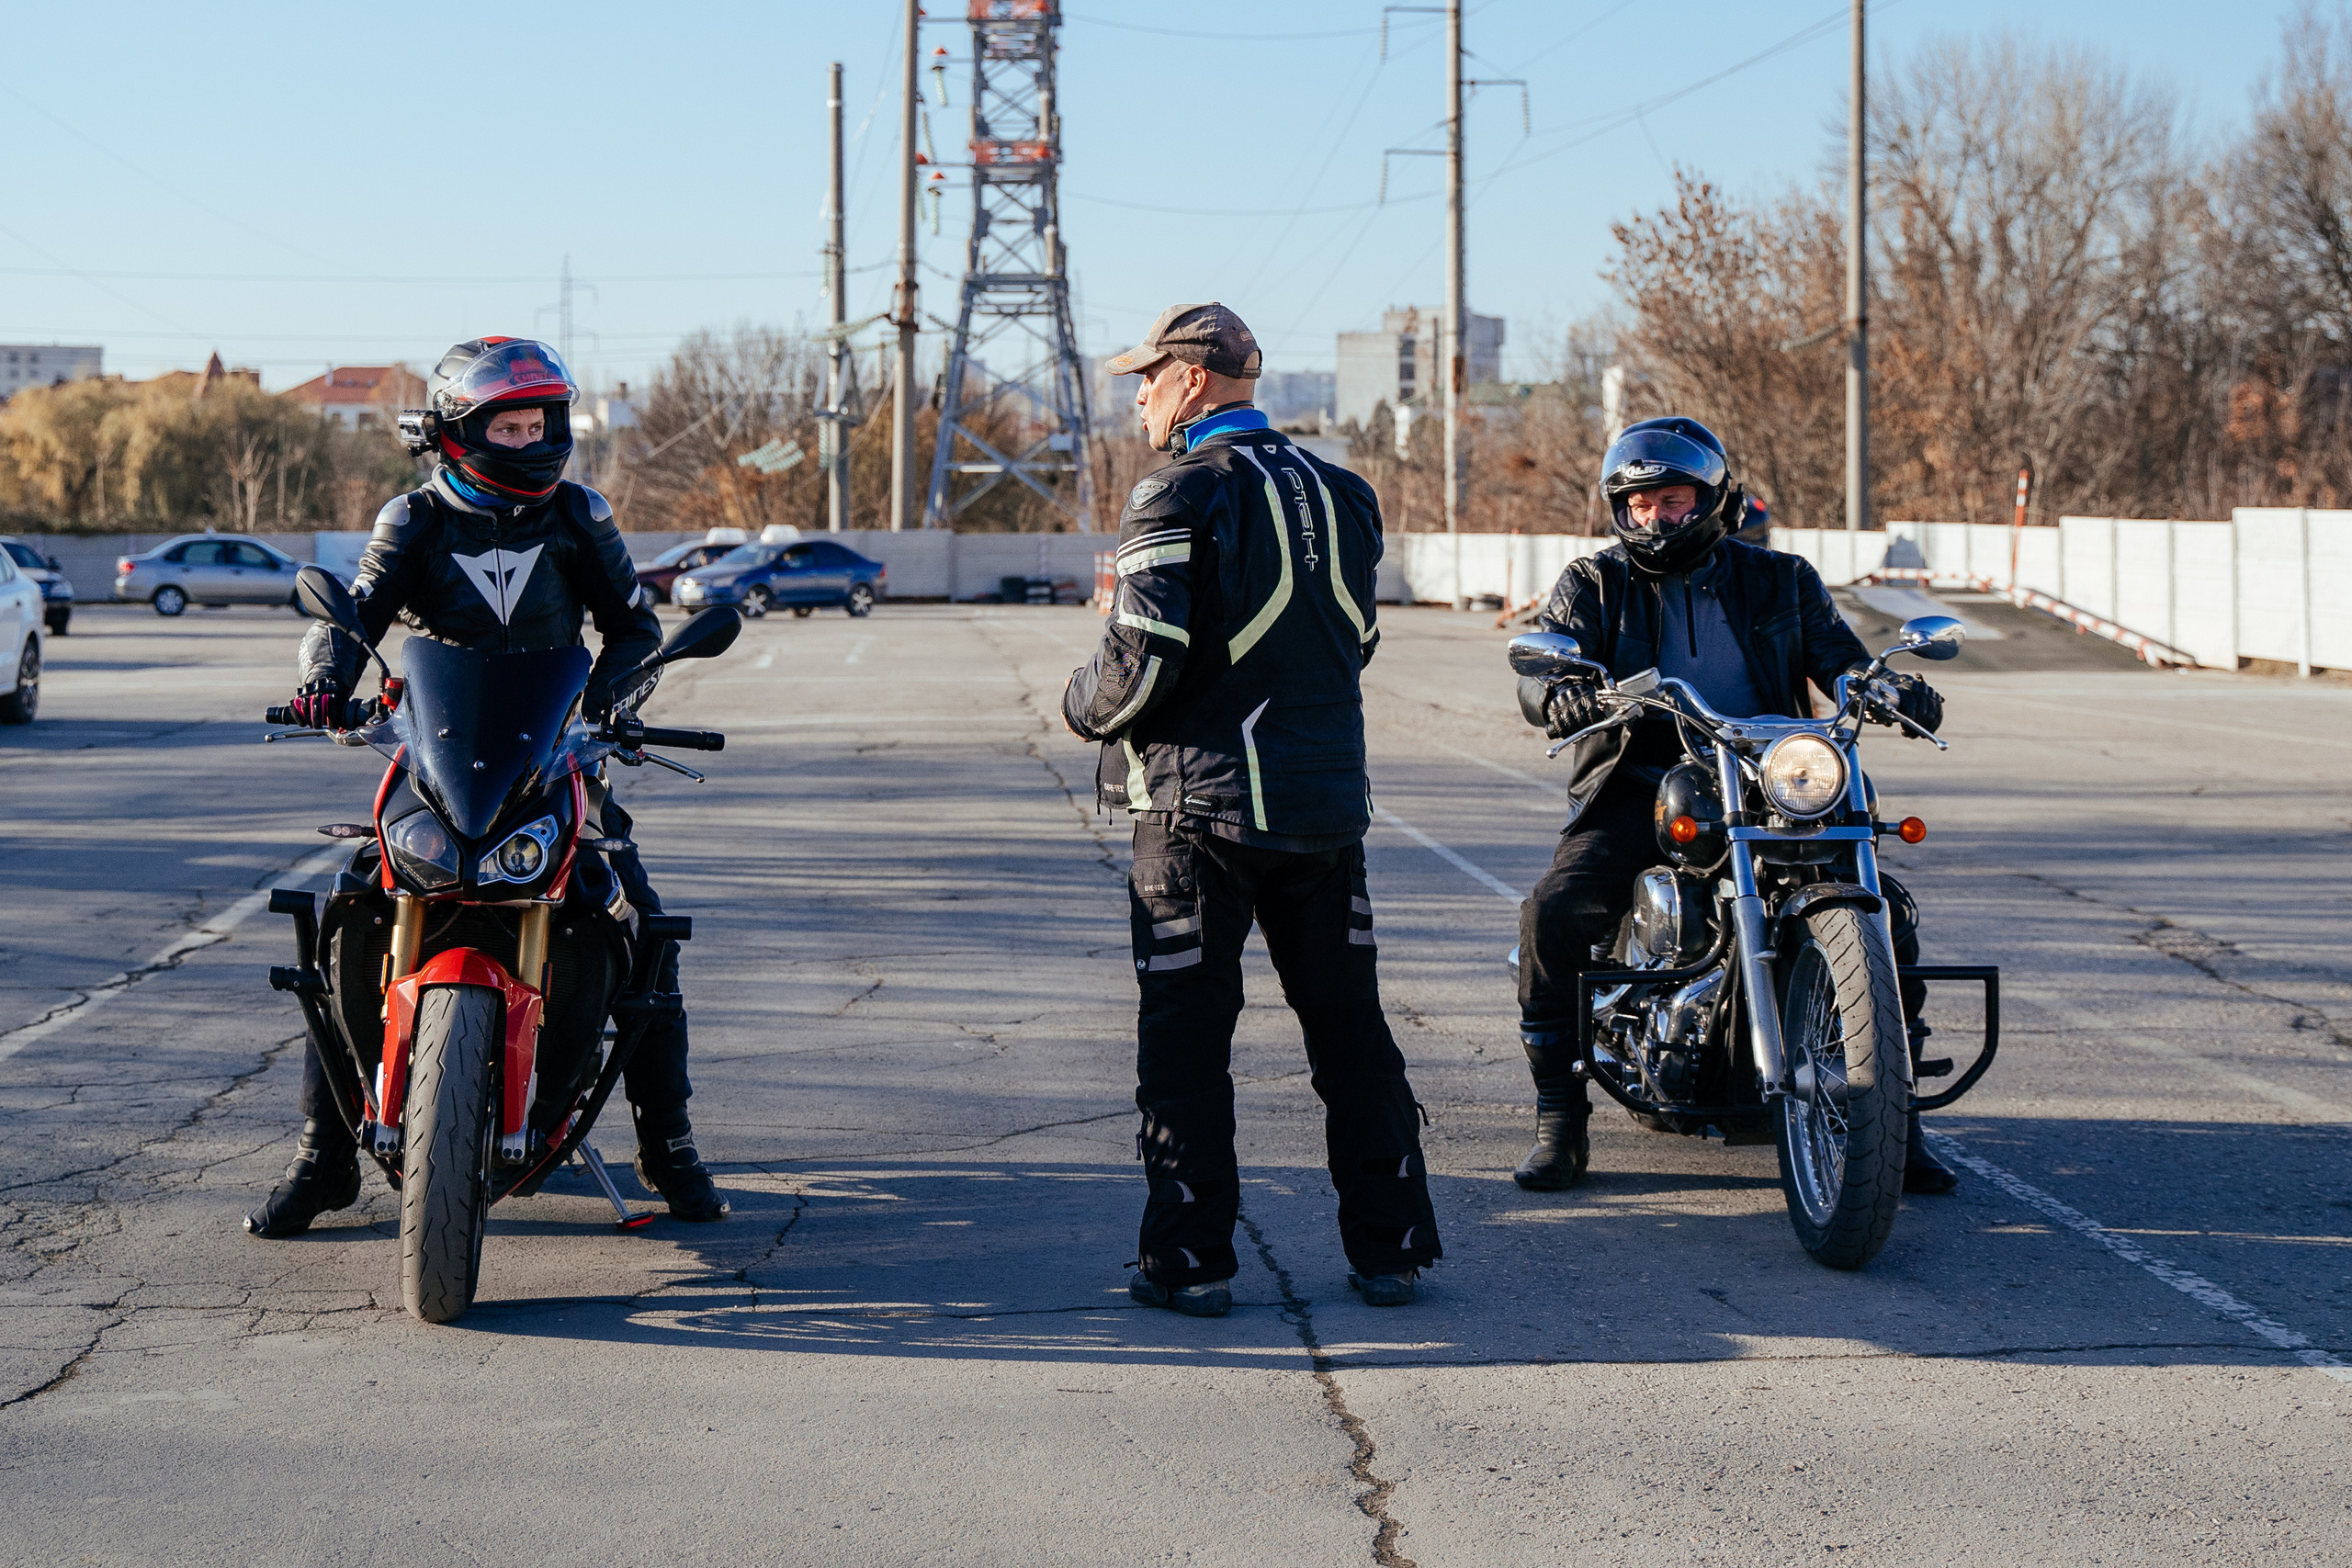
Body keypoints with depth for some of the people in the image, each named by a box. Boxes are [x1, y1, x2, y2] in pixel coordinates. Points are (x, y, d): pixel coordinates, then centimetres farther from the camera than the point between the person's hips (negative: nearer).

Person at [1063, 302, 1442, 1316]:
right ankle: (1390, 1250, 13)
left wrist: (1083, 705, 1)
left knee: (1185, 1040, 2)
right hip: (1328, 802, 6)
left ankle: (1189, 1260, 4)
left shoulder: (1180, 496, -12)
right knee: (1350, 1031, 11)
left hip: (1202, 804, -6)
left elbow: (1143, 663, -18)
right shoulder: (1339, 495, 10)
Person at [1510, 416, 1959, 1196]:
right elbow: (1540, 674, -5)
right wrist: (1567, 698, -31)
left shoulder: (1780, 581, 14)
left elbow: (1842, 661, 6)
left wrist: (1898, 690, -18)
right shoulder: (1592, 586, 9)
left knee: (1885, 909, -16)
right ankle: (1559, 1120, -13)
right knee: (1554, 912, -27)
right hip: (1637, 791, -1)